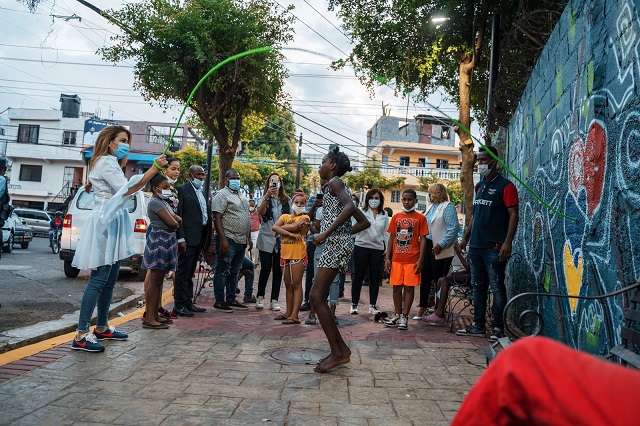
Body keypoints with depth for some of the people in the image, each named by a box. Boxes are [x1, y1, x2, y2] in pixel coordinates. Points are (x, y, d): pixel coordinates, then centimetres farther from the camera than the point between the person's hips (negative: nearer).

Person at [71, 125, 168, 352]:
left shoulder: (111, 163, 23)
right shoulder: (106, 162, -9)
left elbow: (126, 189, 17)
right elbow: (126, 190, -20)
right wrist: (155, 168, -21)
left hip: (114, 224, 11)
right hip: (105, 223, -11)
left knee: (110, 280, 13)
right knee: (99, 279, -11)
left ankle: (102, 328, 22)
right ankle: (81, 335, -9)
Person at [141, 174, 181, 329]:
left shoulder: (164, 202, 19)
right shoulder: (156, 202, -11)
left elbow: (178, 219, 13)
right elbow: (172, 222, -18)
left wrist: (175, 219, -8)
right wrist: (177, 223, 3)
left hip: (166, 241, 10)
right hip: (159, 241, -10)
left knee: (159, 281, 12)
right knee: (155, 281, -8)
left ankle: (155, 315, 18)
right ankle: (149, 318, -5)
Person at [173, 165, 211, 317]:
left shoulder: (202, 192, 17)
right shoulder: (181, 189, -7)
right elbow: (177, 215, -13)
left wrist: (207, 238, 11)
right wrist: (180, 238, -18)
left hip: (199, 238, 8)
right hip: (187, 238, -8)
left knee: (190, 272, 15)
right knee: (183, 271, -3)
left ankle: (188, 302, 22)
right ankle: (179, 305, 4)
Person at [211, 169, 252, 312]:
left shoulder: (242, 196, 20)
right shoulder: (221, 195, -7)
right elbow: (217, 218, -15)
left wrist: (249, 238, 19)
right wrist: (223, 239, -22)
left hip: (241, 241, 8)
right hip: (228, 240, -8)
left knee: (234, 272, 13)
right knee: (222, 272, -2)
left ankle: (231, 300, 20)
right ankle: (219, 301, 5)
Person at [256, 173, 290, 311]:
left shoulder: (287, 200, 10)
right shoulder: (265, 199, 3)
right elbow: (260, 212, -17)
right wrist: (267, 196, -28)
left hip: (281, 240, 2)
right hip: (266, 238, -2)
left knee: (278, 270, 3)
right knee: (265, 268, -3)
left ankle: (274, 300, 10)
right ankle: (260, 297, 13)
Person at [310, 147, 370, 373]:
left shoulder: (334, 182, -1)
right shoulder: (338, 188, 25)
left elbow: (350, 207, -21)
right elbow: (364, 222, 23)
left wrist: (327, 233, -22)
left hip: (336, 244, -10)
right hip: (337, 244, 10)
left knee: (317, 297, -11)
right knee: (318, 297, 9)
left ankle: (339, 352, -8)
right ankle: (340, 349, 12)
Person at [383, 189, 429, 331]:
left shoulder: (420, 218, 0)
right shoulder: (396, 217, 9)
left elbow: (423, 239, -2)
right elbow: (392, 238, 11)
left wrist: (420, 260, -10)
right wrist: (388, 258, 5)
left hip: (412, 260, -3)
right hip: (397, 259, 3)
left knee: (409, 288, 1)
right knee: (396, 287, 7)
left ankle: (404, 317, 7)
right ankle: (397, 315, 19)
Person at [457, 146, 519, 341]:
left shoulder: (505, 186, -6)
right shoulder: (479, 186, 17)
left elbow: (513, 214, -11)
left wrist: (508, 242, -19)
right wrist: (465, 237, 19)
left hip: (494, 247, -8)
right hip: (475, 245, 8)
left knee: (497, 288, -1)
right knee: (477, 286, 12)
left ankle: (498, 328, 7)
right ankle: (478, 325, 21)